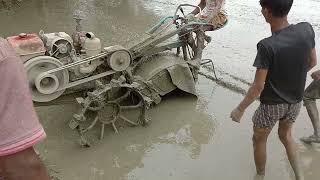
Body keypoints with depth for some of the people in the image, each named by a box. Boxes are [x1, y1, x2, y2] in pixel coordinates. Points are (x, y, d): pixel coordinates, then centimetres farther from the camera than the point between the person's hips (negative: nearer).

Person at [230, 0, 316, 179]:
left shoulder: (267, 46, -30)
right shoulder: (307, 29, -14)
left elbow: (258, 86, -23)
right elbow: (313, 62, 2)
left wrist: (240, 109, -10)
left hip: (272, 105, -5)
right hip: (295, 102, 5)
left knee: (259, 140, 21)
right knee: (285, 134, 30)